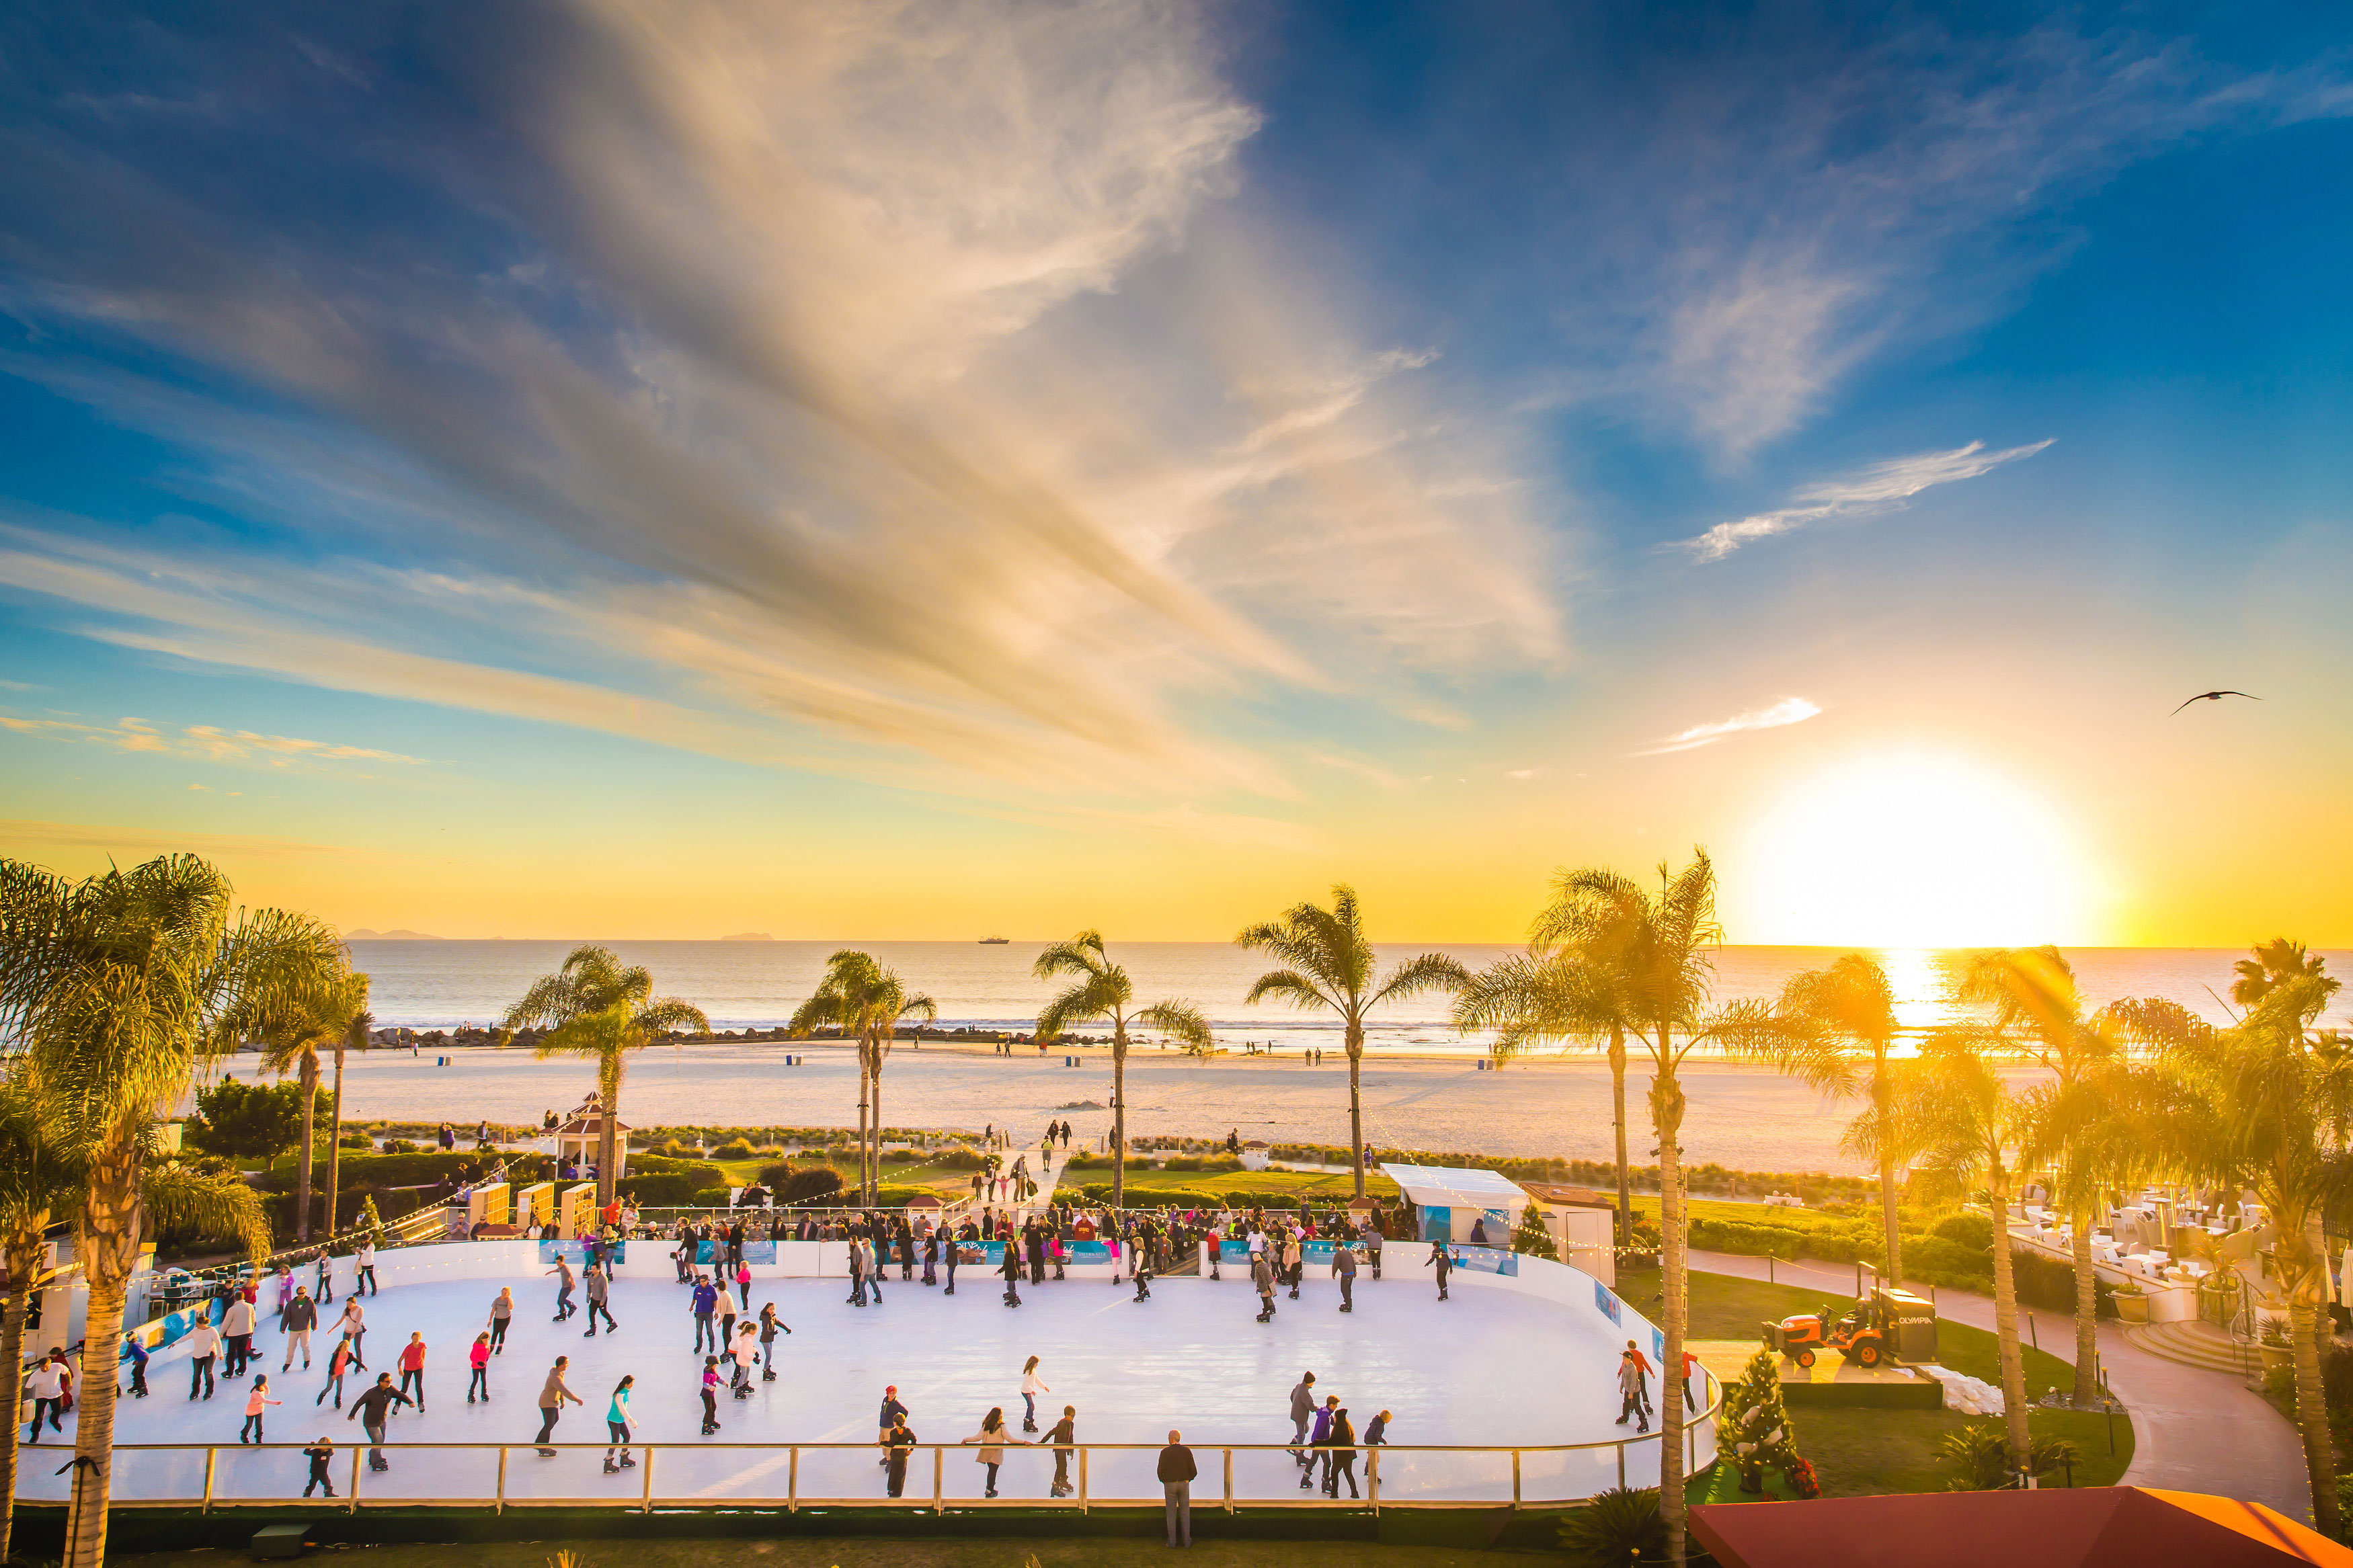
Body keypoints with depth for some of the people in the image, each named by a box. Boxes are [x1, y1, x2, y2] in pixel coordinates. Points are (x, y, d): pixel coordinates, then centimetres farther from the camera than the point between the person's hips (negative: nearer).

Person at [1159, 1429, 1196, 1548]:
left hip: (1170, 1485, -1)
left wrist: (1164, 1481, 13)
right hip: (1184, 1484, 1)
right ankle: (1187, 1541, 11)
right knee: (1185, 1513, 10)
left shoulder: (1165, 1452, -9)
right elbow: (1194, 1471, -3)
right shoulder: (1187, 1451, -5)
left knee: (1171, 1514, 8)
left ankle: (1172, 1541, 10)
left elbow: (1160, 1471, -7)